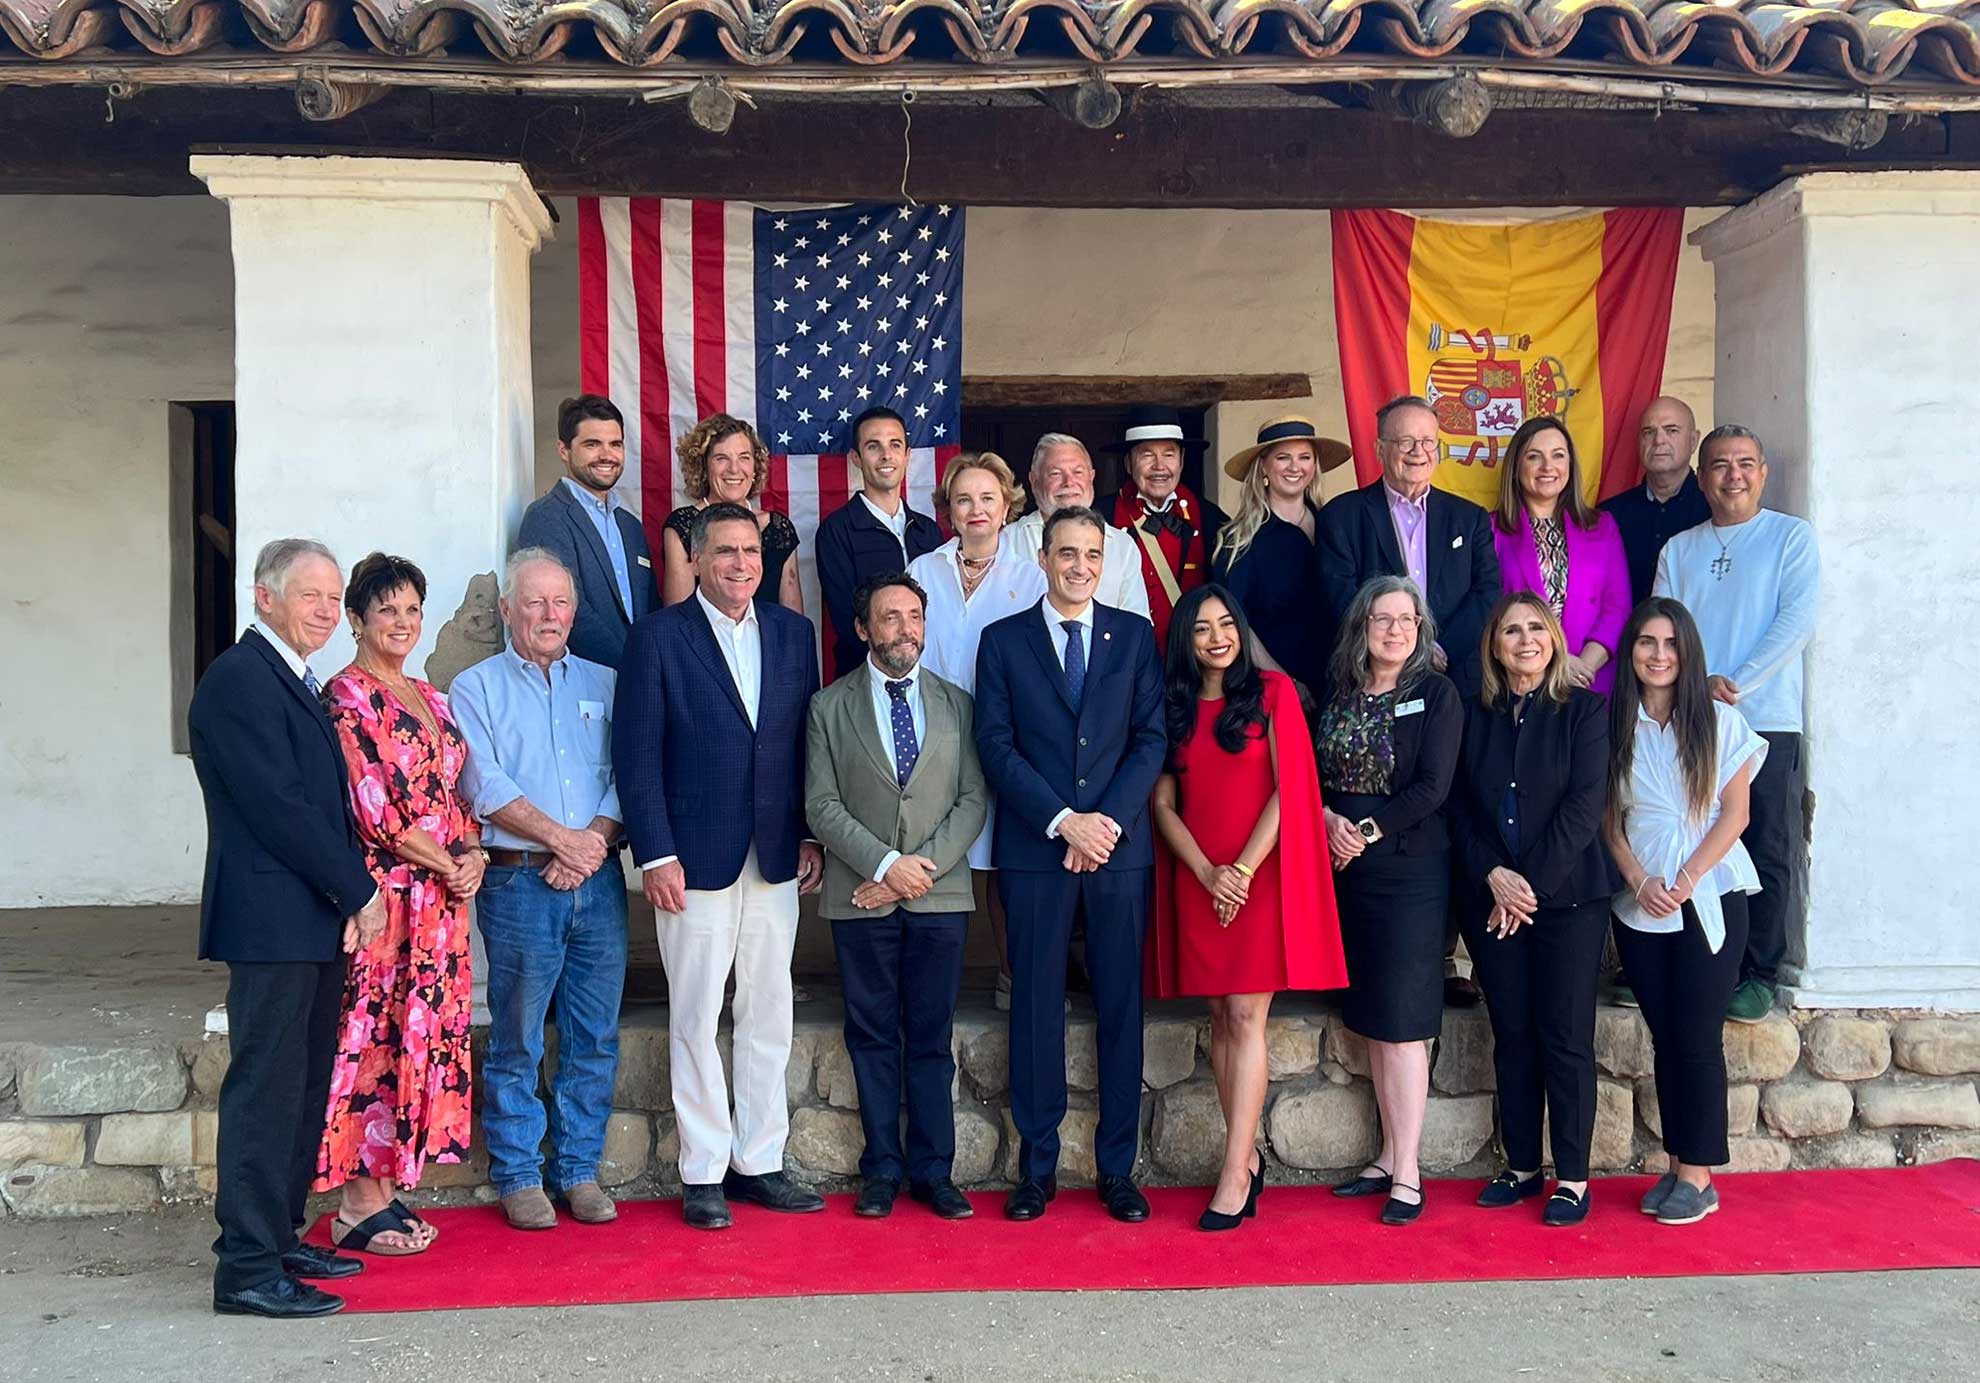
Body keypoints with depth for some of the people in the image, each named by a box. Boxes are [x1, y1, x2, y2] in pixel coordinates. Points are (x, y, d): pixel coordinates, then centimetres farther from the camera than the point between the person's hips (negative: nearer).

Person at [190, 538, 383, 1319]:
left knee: (303, 1089, 14)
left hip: (317, 921, 10)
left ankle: (279, 1238, 25)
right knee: (267, 1091, -4)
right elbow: (279, 809, -19)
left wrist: (351, 896, 4)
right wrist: (361, 892, -12)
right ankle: (248, 1270, 3)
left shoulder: (296, 683, 18)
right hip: (273, 923, -9)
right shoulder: (239, 681, -13)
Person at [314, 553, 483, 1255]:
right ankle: (361, 1204, 6)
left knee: (422, 1033, 9)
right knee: (374, 1036, -3)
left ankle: (387, 1188, 18)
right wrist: (446, 864, -10)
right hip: (383, 893, -8)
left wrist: (474, 854, 1)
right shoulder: (344, 698, -8)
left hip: (442, 900, 8)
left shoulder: (430, 698, 16)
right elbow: (371, 808, -14)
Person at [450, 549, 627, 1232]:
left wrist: (595, 841, -10)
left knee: (594, 1035, 6)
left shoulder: (604, 683, 14)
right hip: (518, 882, -3)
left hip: (598, 880, 3)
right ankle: (517, 1176, 15)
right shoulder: (477, 687, 5)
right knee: (516, 1040, 3)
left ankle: (579, 1170, 18)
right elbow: (486, 787, -6)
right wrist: (562, 838, -12)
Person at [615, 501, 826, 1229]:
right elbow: (636, 752, -6)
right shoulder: (658, 635, -3)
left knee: (769, 1015, 10)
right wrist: (655, 853, -11)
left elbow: (808, 740, 11)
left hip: (776, 858, 4)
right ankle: (703, 1172, 15)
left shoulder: (793, 632, 9)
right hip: (696, 858, -4)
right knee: (696, 1018, 4)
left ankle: (759, 1161, 22)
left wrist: (813, 835, 4)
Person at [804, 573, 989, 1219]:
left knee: (931, 1038, 6)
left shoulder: (956, 703, 9)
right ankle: (882, 1168, 16)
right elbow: (822, 805, -3)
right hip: (860, 897, -1)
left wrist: (925, 864, -9)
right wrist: (886, 864, -13)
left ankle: (933, 1170, 14)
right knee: (873, 1037, 6)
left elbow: (974, 798, 4)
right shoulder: (829, 706, 4)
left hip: (941, 895, 1)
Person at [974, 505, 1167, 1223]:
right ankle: (1037, 1167, 15)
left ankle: (1117, 1169, 15)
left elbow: (1152, 738, 3)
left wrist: (1108, 822, -9)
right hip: (1034, 849, -1)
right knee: (1037, 1007, 4)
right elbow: (996, 746, -2)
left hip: (1121, 845, 1)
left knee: (1121, 1005, 5)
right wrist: (1063, 822, -11)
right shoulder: (1004, 640, 5)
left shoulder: (1135, 634, 9)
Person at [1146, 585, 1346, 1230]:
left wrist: (1244, 869, -11)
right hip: (1199, 880, 3)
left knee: (1245, 1016, -8)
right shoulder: (1174, 709, 11)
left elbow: (1287, 789, -4)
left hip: (1261, 875, -3)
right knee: (1220, 1018, 4)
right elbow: (1163, 803, 6)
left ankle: (1235, 1174, -7)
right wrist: (1207, 873, -8)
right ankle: (1249, 1158, 13)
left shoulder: (1273, 691, 2)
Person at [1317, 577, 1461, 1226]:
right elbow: (1313, 775, 9)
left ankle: (1408, 1173, 5)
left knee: (1400, 1021, -4)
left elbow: (1433, 788, -11)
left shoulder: (1436, 693, -4)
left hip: (1410, 872, -5)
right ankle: (1389, 1156, 20)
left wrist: (1368, 830, -12)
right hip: (1349, 872, 5)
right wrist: (1330, 820, -10)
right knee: (1371, 1019, 9)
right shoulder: (1339, 693, 10)